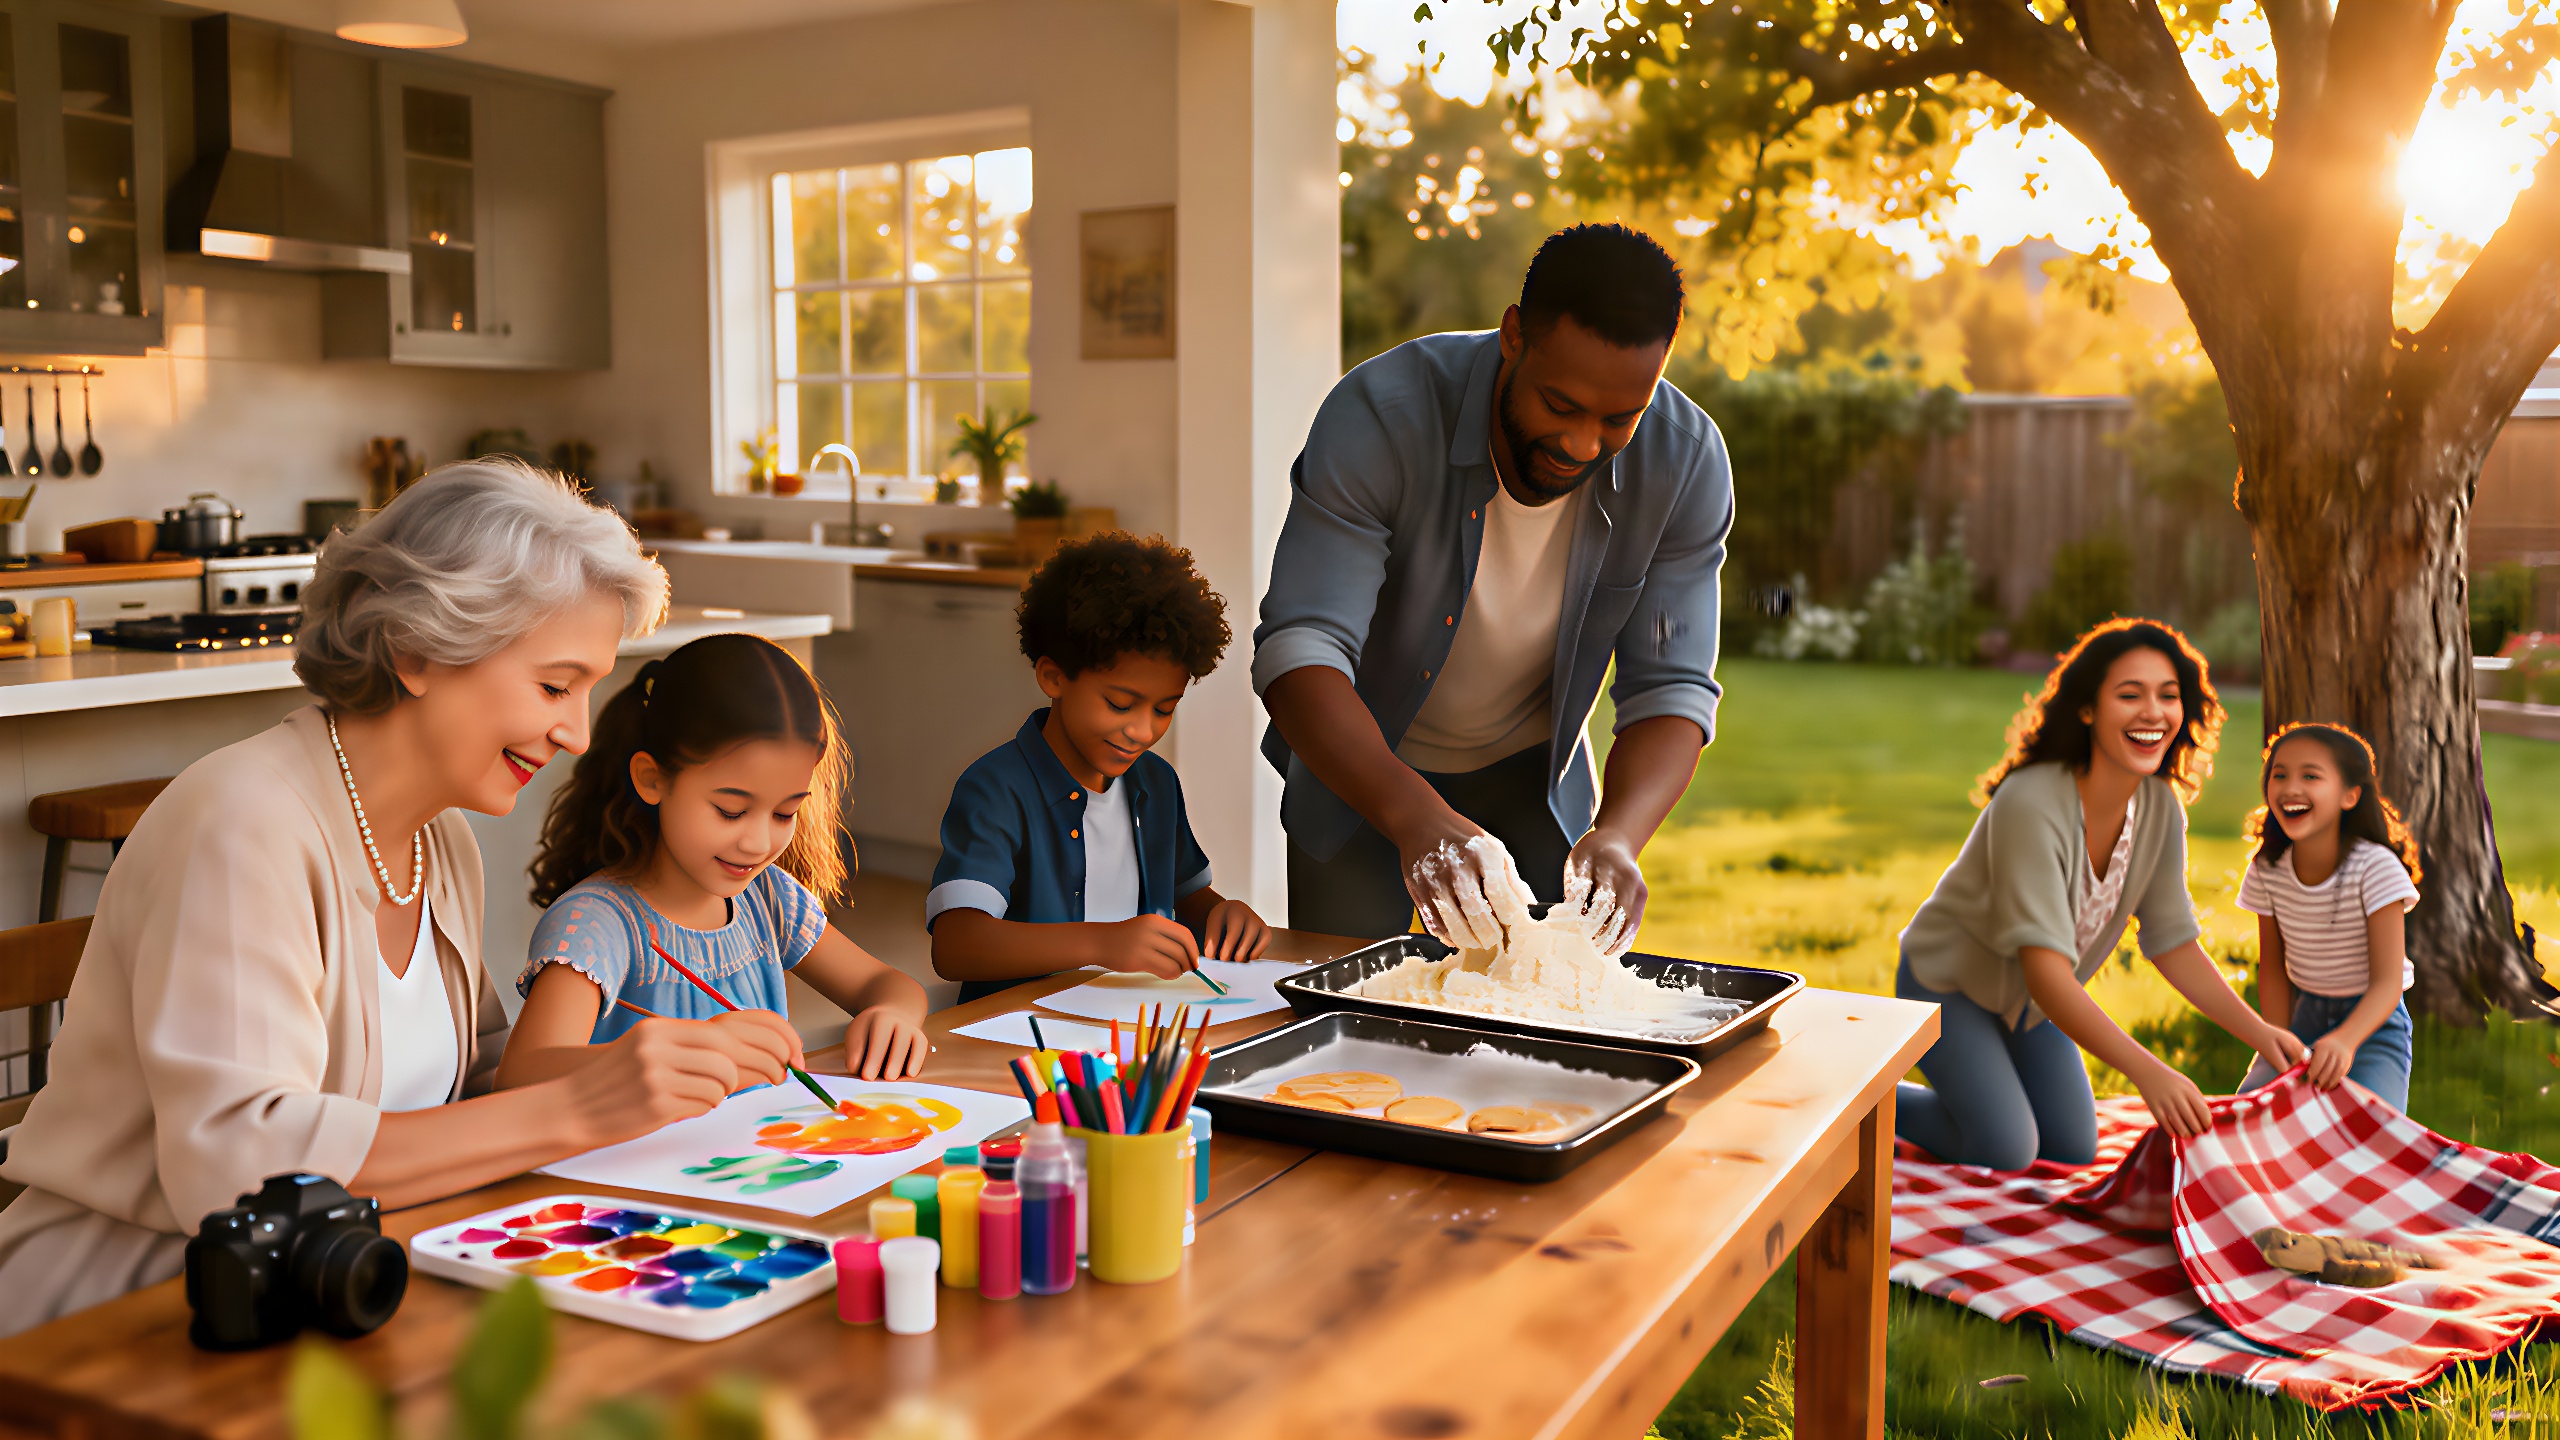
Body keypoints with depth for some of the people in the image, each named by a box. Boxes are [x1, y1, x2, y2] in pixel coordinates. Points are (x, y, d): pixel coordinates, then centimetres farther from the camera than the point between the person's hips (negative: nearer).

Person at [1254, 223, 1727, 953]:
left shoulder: (1687, 464, -22)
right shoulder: (1380, 414, -32)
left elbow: (1671, 689, -18)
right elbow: (1299, 649, -37)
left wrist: (1617, 834, -39)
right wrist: (1418, 821, -54)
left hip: (1530, 769, 2)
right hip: (1361, 764, -2)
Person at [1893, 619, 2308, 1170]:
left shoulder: (2161, 808, -13)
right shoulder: (2032, 804, -36)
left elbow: (2174, 942, -3)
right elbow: (2044, 971, -41)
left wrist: (2259, 1032, -13)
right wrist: (2146, 1070, -48)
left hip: (2027, 999, 7)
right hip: (1949, 981, -7)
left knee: (2073, 1149, 10)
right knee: (2006, 1151, -14)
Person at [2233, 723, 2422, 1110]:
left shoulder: (2376, 867, -22)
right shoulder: (2267, 870, -9)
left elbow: (2387, 982, -26)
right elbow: (2273, 968, 1)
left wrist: (2345, 1041, -45)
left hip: (2371, 1021, -3)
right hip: (2302, 1015, 4)